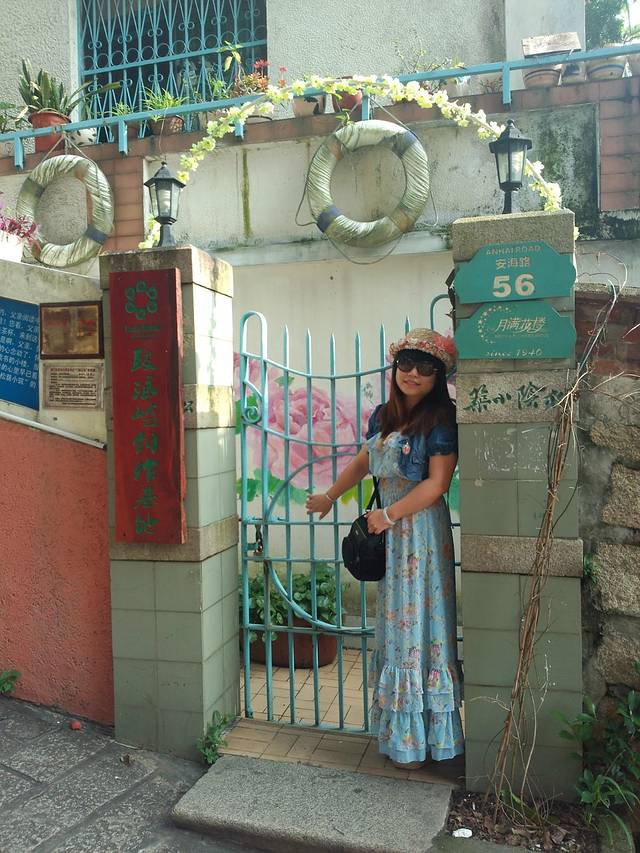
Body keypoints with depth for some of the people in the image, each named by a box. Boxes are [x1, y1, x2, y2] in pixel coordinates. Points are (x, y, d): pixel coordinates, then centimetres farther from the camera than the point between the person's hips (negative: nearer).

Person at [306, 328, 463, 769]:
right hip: (390, 534, 8)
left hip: (422, 531, -7)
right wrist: (329, 496, 25)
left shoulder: (440, 420, -11)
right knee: (396, 623, 14)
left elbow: (437, 484, -17)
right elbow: (364, 461, 24)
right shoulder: (383, 415, 11)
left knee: (417, 623, 0)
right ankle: (402, 731, 30)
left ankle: (419, 738, 14)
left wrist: (388, 515, -14)